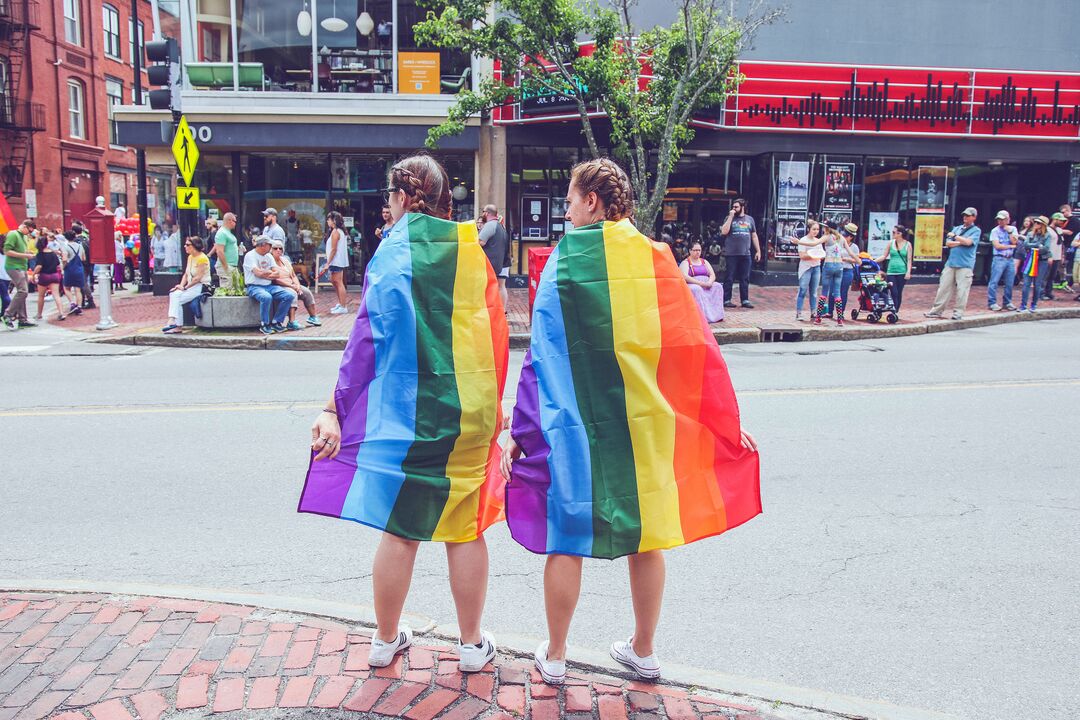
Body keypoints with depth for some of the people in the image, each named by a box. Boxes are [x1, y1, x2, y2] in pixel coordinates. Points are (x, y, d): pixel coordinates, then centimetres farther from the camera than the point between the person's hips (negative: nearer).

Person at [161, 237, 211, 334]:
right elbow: (186, 274, 14)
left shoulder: (202, 258, -13)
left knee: (177, 298, -21)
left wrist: (185, 287, -16)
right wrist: (181, 285, -3)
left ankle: (172, 322, -15)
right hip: (191, 287, 8)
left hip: (201, 287, -8)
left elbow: (198, 278, -17)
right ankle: (174, 323, -20)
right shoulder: (190, 257, 15)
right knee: (173, 294, -15)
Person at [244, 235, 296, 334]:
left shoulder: (269, 256, 16)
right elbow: (258, 273, -18)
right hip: (255, 287, -7)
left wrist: (265, 274, -11)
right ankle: (264, 325, -18)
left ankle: (276, 322, -5)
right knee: (267, 297, -38)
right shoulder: (250, 256, -6)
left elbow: (278, 274, 7)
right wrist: (271, 272, -1)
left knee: (290, 295, -14)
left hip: (270, 286, 7)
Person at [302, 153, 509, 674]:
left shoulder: (393, 251, -6)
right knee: (464, 529, 10)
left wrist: (335, 408, -9)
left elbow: (368, 335, -12)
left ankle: (386, 640, 26)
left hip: (404, 411, -2)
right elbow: (495, 332, 8)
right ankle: (472, 644, 21)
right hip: (469, 412, 2)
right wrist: (491, 403, 17)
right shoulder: (471, 248, 5)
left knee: (399, 528, 10)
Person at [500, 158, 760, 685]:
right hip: (646, 423, 3)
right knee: (645, 534, 16)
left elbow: (542, 355, -10)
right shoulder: (656, 259, 0)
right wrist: (727, 419, 9)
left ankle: (554, 656, 24)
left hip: (575, 424, -3)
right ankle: (643, 651, 30)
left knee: (567, 537, 10)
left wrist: (521, 432, -5)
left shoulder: (565, 260, -7)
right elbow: (696, 347, 1)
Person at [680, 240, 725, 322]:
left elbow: (712, 275, 12)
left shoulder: (704, 262, 20)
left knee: (718, 286, -22)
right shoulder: (685, 263, 3)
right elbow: (685, 277, -13)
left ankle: (716, 314, -29)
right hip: (691, 285, -5)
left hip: (706, 285, 5)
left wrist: (710, 282, -12)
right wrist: (700, 283, -21)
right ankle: (704, 315, -41)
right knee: (697, 289, -38)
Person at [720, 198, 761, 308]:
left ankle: (745, 300, 13)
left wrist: (758, 251, 11)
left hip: (745, 254, 3)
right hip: (731, 254, -3)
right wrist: (731, 216, -11)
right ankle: (727, 300, 5)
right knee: (729, 278, -1)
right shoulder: (729, 218, 4)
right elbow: (724, 232, -11)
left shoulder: (750, 219, 12)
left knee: (745, 279, 6)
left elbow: (754, 236, 16)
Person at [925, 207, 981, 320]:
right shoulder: (956, 228, 17)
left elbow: (968, 242, -14)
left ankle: (958, 313, 2)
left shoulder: (976, 230, 3)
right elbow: (948, 243, 6)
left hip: (965, 265, -5)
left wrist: (955, 236, -3)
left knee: (962, 289, -5)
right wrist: (962, 242, -6)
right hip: (951, 263, 5)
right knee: (944, 287, 4)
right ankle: (937, 310, 9)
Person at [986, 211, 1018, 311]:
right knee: (994, 281, -7)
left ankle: (1007, 302, 17)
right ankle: (992, 303, -3)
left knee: (1009, 283, 7)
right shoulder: (995, 231, -1)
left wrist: (1009, 231, -6)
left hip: (1010, 259, 4)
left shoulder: (1013, 229, 11)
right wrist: (1011, 246, -3)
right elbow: (997, 246, -9)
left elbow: (1014, 242, -2)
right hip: (999, 258, -4)